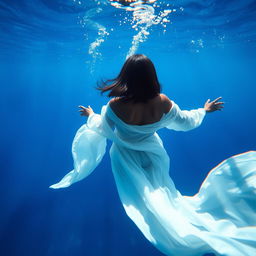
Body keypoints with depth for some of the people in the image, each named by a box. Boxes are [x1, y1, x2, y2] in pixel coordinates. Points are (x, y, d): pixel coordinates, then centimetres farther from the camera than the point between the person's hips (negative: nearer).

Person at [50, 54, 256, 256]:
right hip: (153, 155, 3)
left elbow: (102, 128, -9)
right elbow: (186, 121, -6)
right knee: (162, 195, 27)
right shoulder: (163, 102, -24)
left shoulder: (115, 105, -30)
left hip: (127, 158, -2)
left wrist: (90, 115, 14)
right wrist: (204, 110, 15)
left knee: (141, 198, 20)